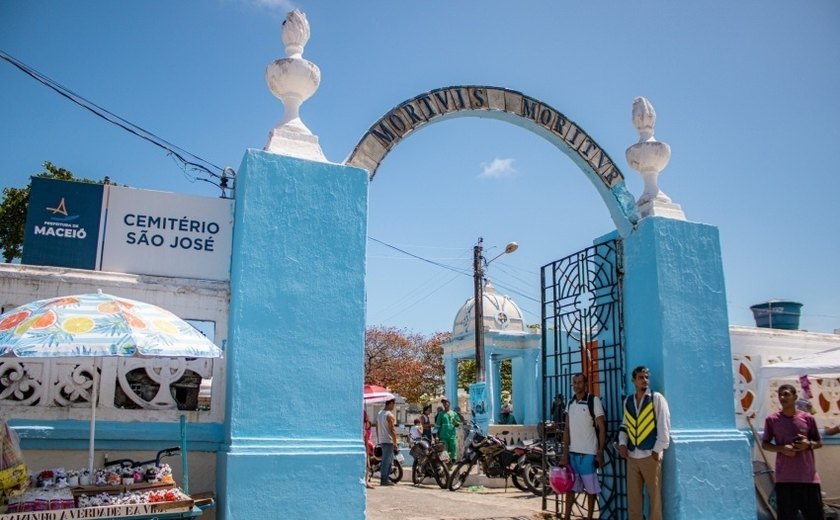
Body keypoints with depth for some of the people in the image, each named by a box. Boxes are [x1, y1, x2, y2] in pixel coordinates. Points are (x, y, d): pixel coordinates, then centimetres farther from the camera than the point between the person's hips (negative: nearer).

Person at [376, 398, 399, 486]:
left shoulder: (379, 413, 13)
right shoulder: (389, 415, -14)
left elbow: (377, 428, 18)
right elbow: (392, 430, -17)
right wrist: (395, 443, -14)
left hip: (381, 440, 9)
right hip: (389, 441, -9)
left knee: (389, 459, 16)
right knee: (386, 460, -5)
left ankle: (386, 478, 18)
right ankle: (384, 479, -4)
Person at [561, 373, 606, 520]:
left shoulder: (594, 401, -7)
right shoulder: (570, 402, 9)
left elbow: (602, 428, -7)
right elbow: (567, 429, 9)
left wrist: (600, 452, -11)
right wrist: (565, 452, 3)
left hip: (588, 453, -5)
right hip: (572, 452, 5)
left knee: (590, 488, 5)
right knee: (569, 487, 10)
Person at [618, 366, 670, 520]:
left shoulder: (656, 398, -3)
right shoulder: (627, 401, 10)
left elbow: (664, 425, -6)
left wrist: (657, 450, -10)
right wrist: (622, 443, 1)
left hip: (650, 455, -4)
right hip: (632, 456, 4)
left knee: (654, 495, 2)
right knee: (633, 496, 7)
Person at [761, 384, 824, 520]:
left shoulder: (808, 418, 2)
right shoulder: (771, 419, -1)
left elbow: (819, 442, 12)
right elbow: (765, 444, 6)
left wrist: (809, 444, -10)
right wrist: (781, 448, -13)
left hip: (809, 476, 1)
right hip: (784, 478, -1)